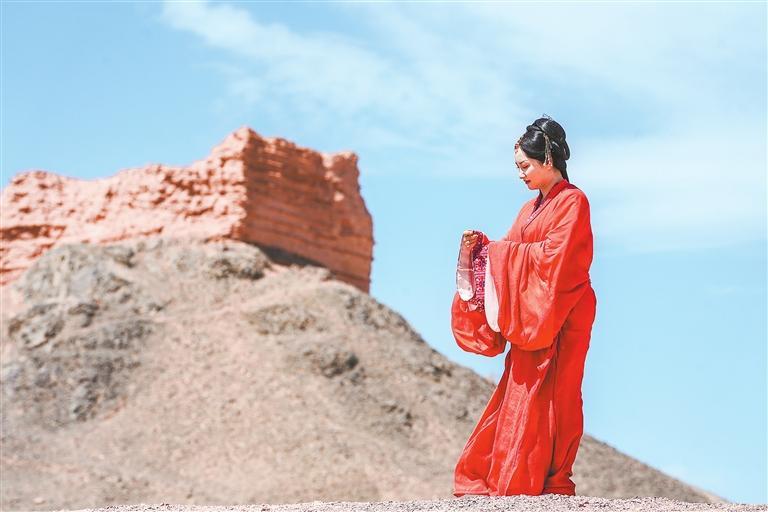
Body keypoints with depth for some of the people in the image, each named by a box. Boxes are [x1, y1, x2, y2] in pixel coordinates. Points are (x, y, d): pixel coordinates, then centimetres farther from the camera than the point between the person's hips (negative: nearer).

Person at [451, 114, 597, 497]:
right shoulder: (531, 208, 18)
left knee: (549, 393, -7)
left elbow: (555, 255, -19)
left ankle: (551, 482, -4)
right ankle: (492, 476, 8)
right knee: (518, 392, 7)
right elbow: (514, 255, 15)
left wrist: (504, 251, -13)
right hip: (529, 317, 8)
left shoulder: (572, 201, -8)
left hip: (558, 317, -8)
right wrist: (482, 247, -2)